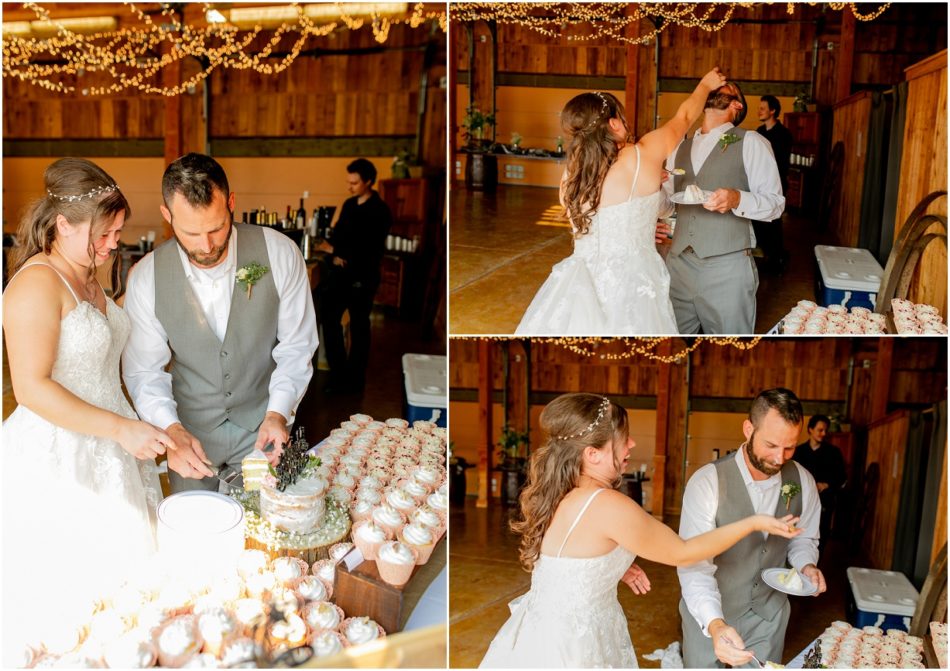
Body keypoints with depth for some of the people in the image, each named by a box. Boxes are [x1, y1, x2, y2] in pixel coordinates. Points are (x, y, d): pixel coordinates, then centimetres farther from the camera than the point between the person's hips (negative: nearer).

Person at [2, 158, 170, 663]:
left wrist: (136, 429, 13)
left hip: (105, 454, 9)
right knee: (68, 599, 2)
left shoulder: (90, 277, 11)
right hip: (57, 461, -8)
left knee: (118, 580, 14)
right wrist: (121, 429, -23)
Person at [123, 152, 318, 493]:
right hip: (190, 428, 1)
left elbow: (296, 346, -10)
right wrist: (171, 429, -27)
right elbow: (143, 370, -10)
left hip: (262, 422, 0)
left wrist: (277, 413, -23)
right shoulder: (146, 277, -15)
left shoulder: (279, 253, -18)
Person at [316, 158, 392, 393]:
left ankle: (354, 379, 14)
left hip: (362, 276, -7)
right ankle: (339, 374, 12)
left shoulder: (380, 211, -11)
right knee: (328, 317, 2)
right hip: (341, 272, 7)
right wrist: (334, 256, -7)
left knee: (358, 327, 3)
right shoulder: (349, 205, 12)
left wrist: (335, 250, -14)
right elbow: (337, 233, 15)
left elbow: (370, 249, -18)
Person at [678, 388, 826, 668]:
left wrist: (806, 566, -13)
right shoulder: (707, 483, -24)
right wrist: (715, 625, -43)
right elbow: (695, 564, -28)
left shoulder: (802, 481, -9)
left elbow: (803, 538, 9)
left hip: (769, 613, 4)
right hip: (708, 615, -4)